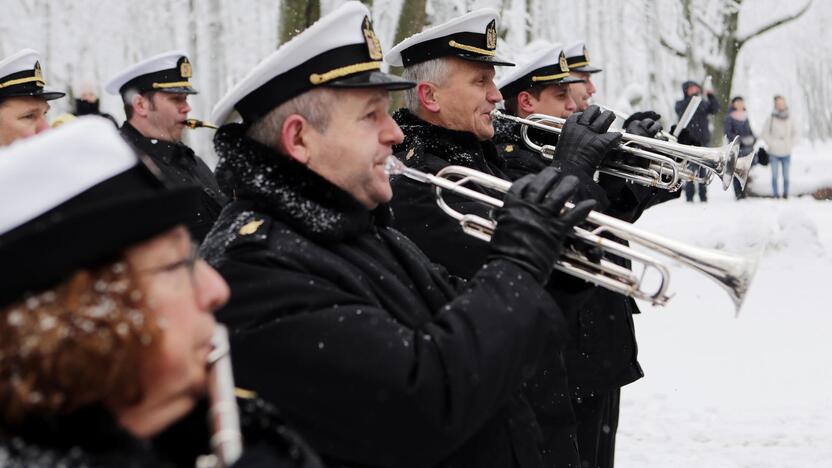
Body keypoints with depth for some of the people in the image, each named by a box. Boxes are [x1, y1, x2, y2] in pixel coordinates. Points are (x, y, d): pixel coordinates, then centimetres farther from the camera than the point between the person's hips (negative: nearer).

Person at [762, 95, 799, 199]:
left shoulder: (790, 118, 0)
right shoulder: (771, 118, -5)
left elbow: (795, 134, 11)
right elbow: (765, 133, 3)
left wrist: (790, 145, 1)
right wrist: (772, 145, -5)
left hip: (786, 153, 2)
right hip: (774, 153, -1)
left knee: (786, 176, 3)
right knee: (775, 176, -1)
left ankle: (786, 195, 11)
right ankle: (775, 195, 7)